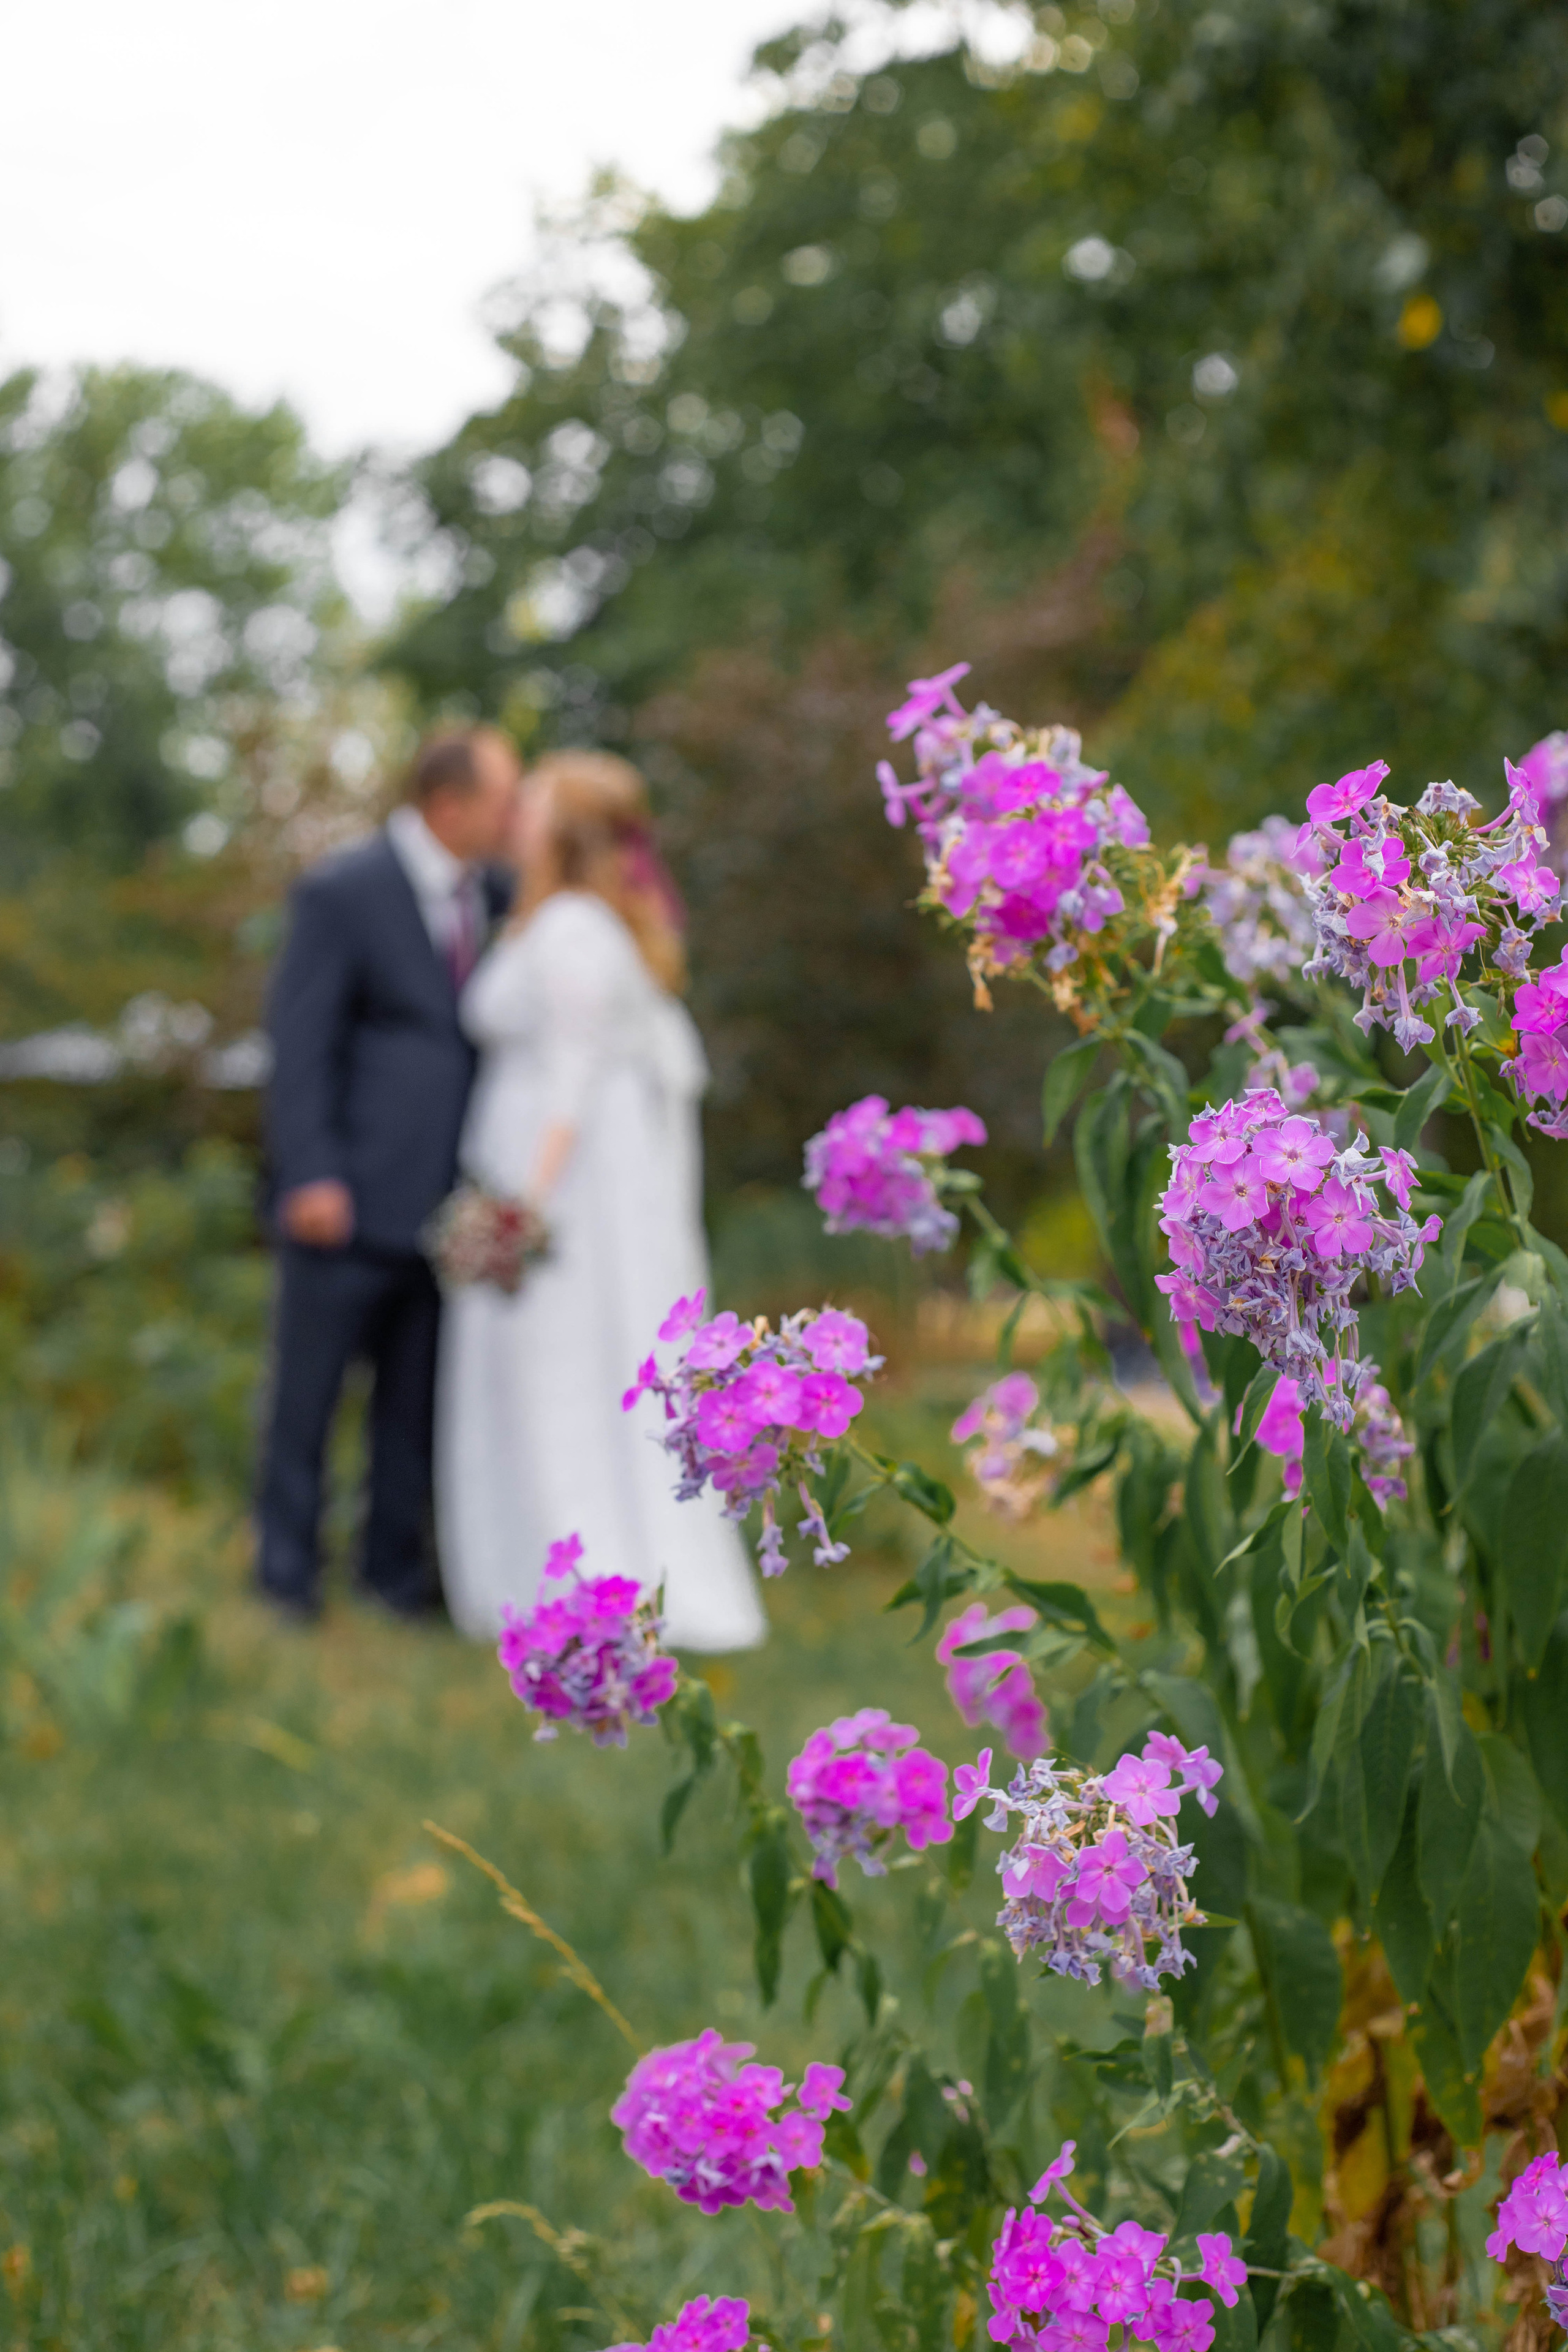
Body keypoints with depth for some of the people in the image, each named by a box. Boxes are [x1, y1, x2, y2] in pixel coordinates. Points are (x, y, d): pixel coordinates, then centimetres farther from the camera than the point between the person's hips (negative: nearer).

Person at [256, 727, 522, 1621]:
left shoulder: (489, 893, 9)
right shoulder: (342, 892, -9)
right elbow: (301, 1042, -12)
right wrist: (309, 1177, -19)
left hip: (445, 1198, 6)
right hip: (350, 1194, -5)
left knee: (418, 1387, 10)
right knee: (310, 1383, 4)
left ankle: (397, 1562, 21)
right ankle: (290, 1563, 17)